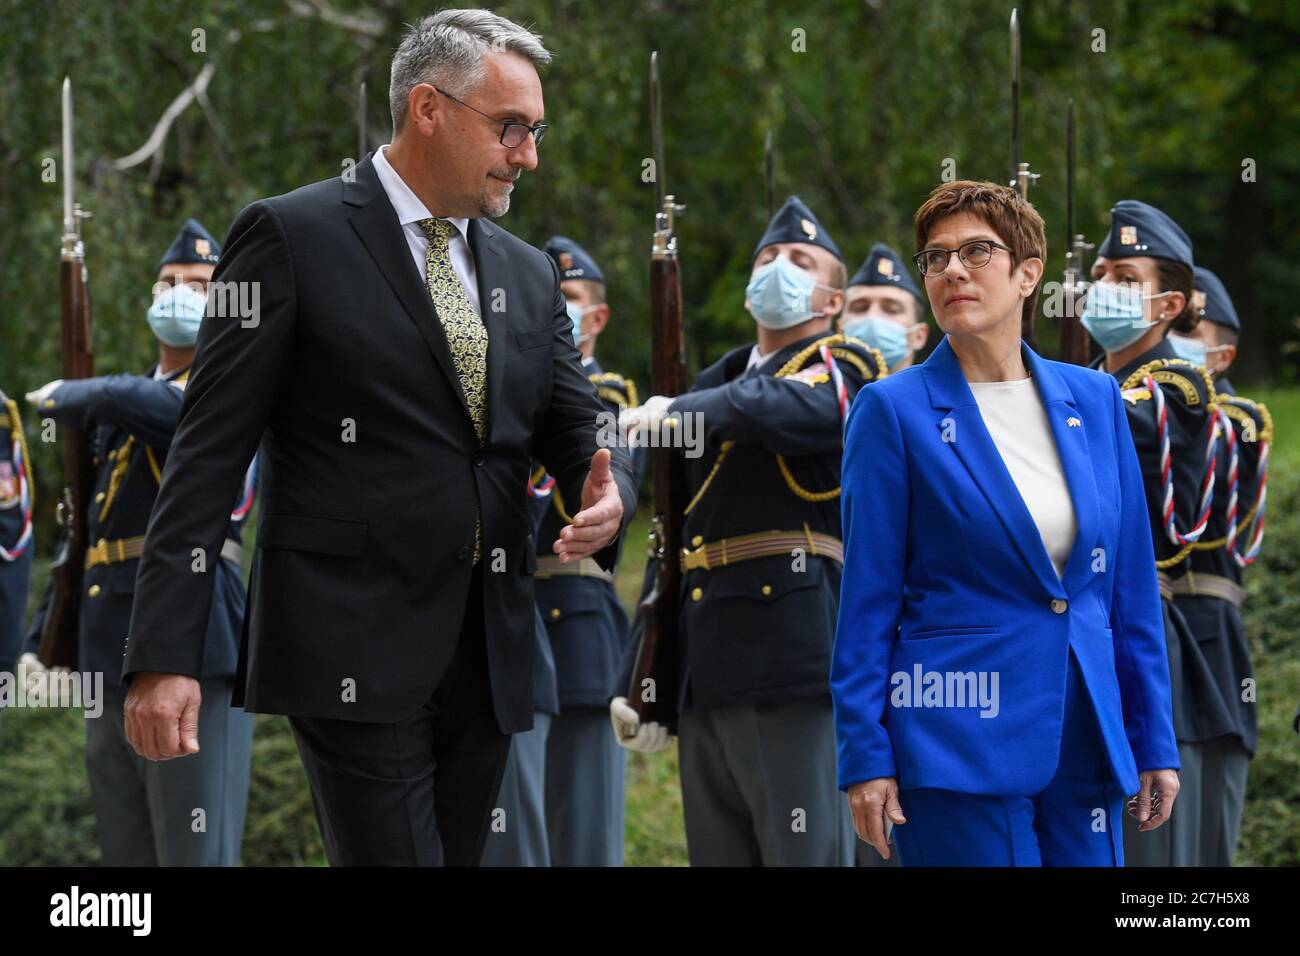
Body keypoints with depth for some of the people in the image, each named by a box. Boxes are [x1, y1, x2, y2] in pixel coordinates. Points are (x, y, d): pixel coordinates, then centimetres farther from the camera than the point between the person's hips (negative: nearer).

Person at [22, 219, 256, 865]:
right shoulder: (122, 411, 22)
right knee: (126, 859, 10)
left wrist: (59, 397, -7)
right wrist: (41, 637, 20)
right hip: (114, 667, 8)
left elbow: (127, 401, -25)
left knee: (197, 857, -9)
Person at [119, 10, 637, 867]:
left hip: (488, 658, 7)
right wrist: (165, 657, -14)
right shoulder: (294, 237, -3)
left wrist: (606, 494, -11)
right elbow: (208, 453, -7)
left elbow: (582, 433, 17)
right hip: (356, 651, -6)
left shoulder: (528, 273, 16)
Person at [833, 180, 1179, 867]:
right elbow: (868, 600, -3)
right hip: (959, 734, -4)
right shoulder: (895, 410, -2)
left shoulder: (1094, 400, 10)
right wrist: (865, 756, -9)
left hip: (1086, 735, 4)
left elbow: (1131, 585, 13)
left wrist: (1155, 740, 9)